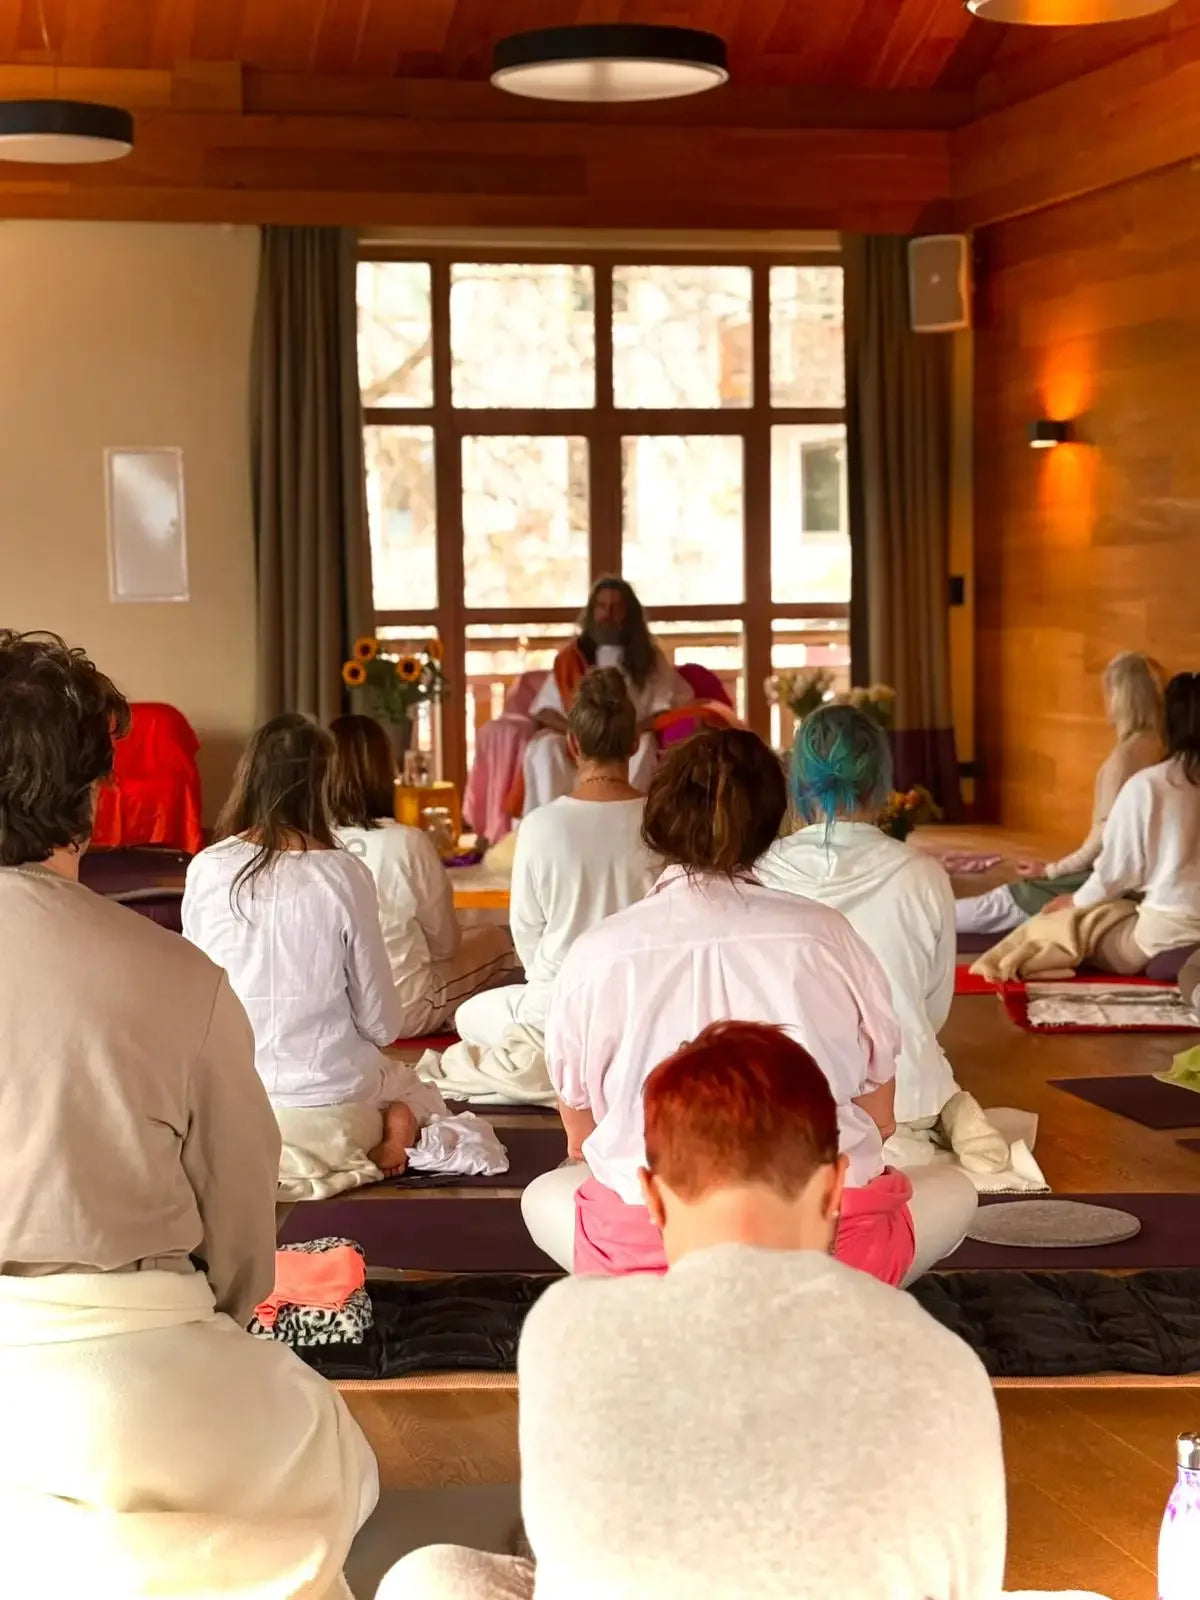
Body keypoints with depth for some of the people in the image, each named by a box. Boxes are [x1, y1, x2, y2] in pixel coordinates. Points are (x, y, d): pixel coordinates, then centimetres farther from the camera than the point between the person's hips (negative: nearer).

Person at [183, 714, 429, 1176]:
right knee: (409, 1087, 30)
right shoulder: (343, 876, -16)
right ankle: (389, 1132, -2)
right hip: (329, 1088, -3)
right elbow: (381, 1022, -9)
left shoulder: (206, 870, -10)